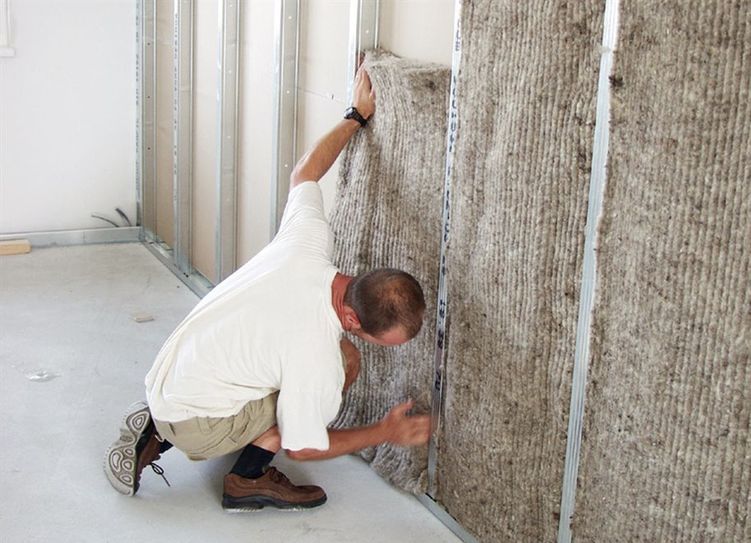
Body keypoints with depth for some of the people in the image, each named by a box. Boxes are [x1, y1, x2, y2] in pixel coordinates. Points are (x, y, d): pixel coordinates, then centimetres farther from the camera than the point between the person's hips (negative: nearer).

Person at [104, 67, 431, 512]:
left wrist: (356, 117, 20)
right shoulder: (316, 352, -31)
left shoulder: (310, 240, -15)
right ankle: (250, 479, 1)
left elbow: (305, 173, 7)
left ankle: (156, 435, 20)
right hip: (195, 428, -7)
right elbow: (303, 447, -15)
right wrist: (387, 433, -6)